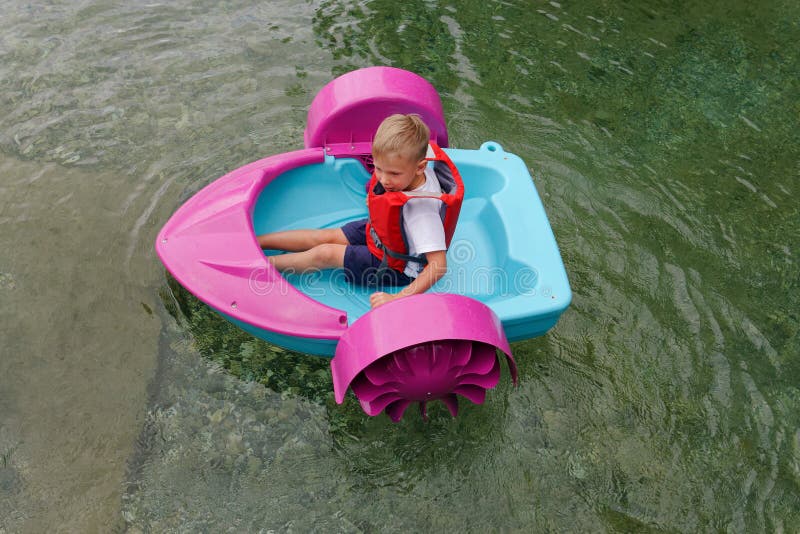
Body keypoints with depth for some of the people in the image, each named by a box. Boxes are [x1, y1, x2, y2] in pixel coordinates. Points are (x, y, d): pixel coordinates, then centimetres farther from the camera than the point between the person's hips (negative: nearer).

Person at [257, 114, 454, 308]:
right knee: (324, 237, 6)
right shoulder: (405, 173, -19)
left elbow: (439, 265, -42)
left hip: (397, 265, -7)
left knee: (325, 253, -7)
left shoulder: (423, 210, -41)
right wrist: (377, 202, -7)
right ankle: (255, 241, 19)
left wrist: (398, 298, -47)